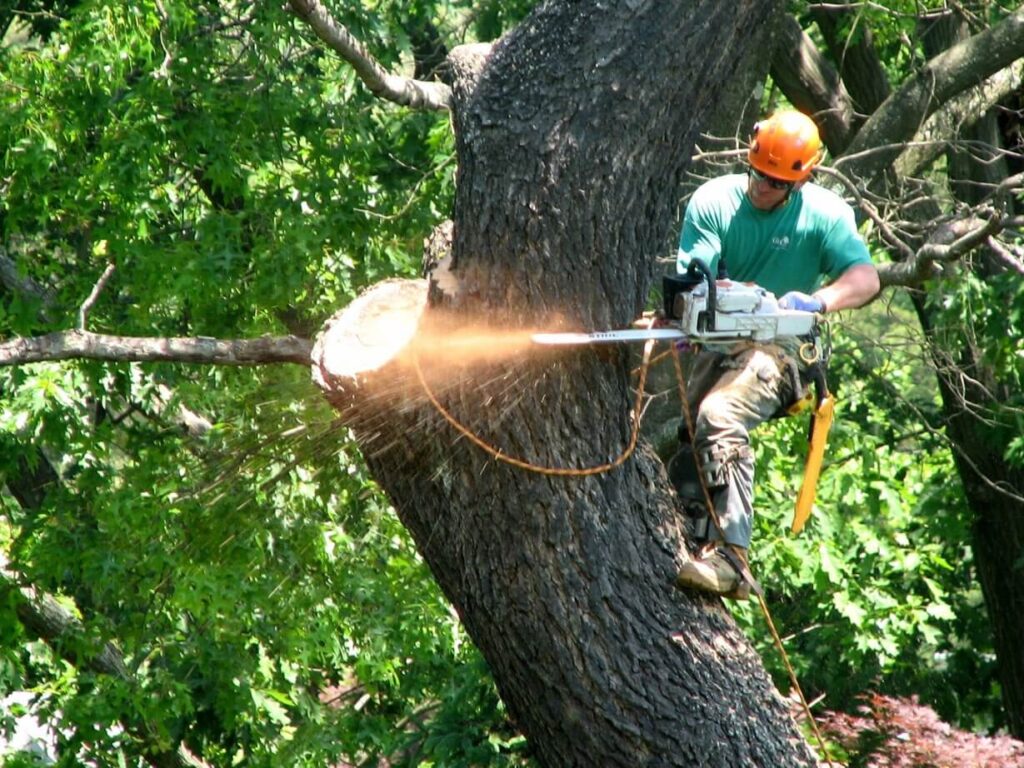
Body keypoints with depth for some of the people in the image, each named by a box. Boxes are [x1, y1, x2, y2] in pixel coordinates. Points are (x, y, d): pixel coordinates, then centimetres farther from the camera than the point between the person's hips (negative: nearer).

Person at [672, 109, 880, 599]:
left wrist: (818, 301, -35)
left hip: (780, 350, -5)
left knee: (719, 416, -31)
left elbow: (865, 279, -15)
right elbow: (691, 279, -10)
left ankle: (730, 558, -40)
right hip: (715, 346, 5)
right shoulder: (712, 201, 0)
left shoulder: (824, 214, -4)